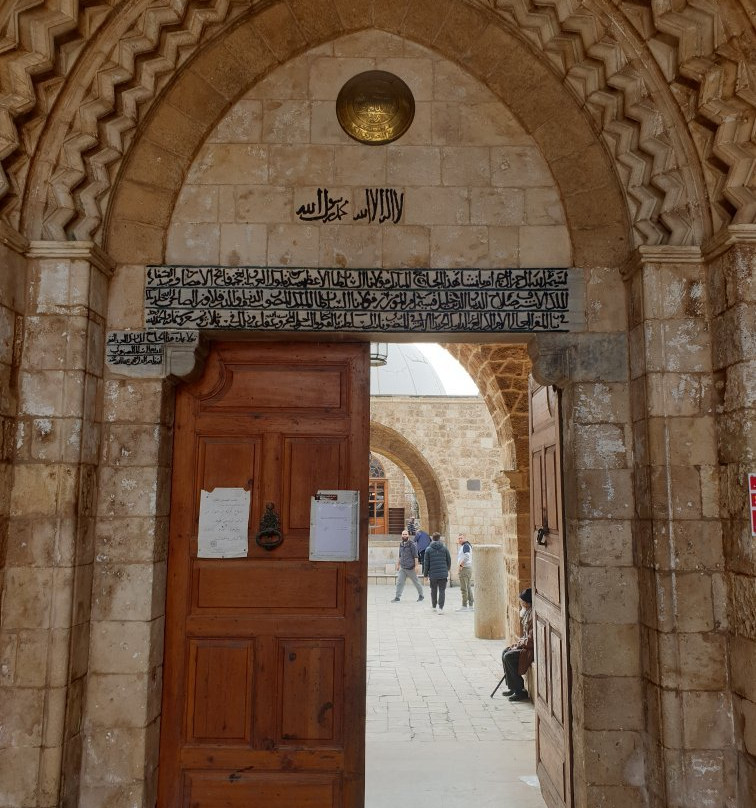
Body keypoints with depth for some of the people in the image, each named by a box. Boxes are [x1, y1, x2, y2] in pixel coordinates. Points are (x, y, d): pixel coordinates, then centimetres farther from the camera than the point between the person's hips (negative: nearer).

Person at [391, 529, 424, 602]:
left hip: (410, 568, -6)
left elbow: (415, 556, -13)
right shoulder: (401, 544, 9)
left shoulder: (412, 544, -11)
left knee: (416, 582, 8)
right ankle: (397, 597, 0)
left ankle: (421, 596, 24)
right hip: (402, 568, 6)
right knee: (399, 582, -3)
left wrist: (416, 566, -17)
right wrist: (398, 564, 17)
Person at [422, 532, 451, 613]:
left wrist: (425, 574, 8)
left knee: (433, 590, 17)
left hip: (433, 574, 1)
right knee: (442, 591, 1)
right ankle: (440, 608, -9)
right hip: (443, 574, 0)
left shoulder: (428, 549, -1)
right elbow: (449, 560, 8)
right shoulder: (444, 548, 1)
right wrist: (448, 568, 28)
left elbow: (426, 563, -1)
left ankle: (434, 607, 29)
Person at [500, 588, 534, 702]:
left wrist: (519, 644, -11)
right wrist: (519, 643, 6)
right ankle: (512, 687, 13)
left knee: (508, 657, -18)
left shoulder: (534, 615, -24)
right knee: (505, 652, 7)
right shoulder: (527, 612, 9)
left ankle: (520, 691, -8)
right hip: (525, 644, 11)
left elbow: (531, 639, -23)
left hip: (532, 648, -11)